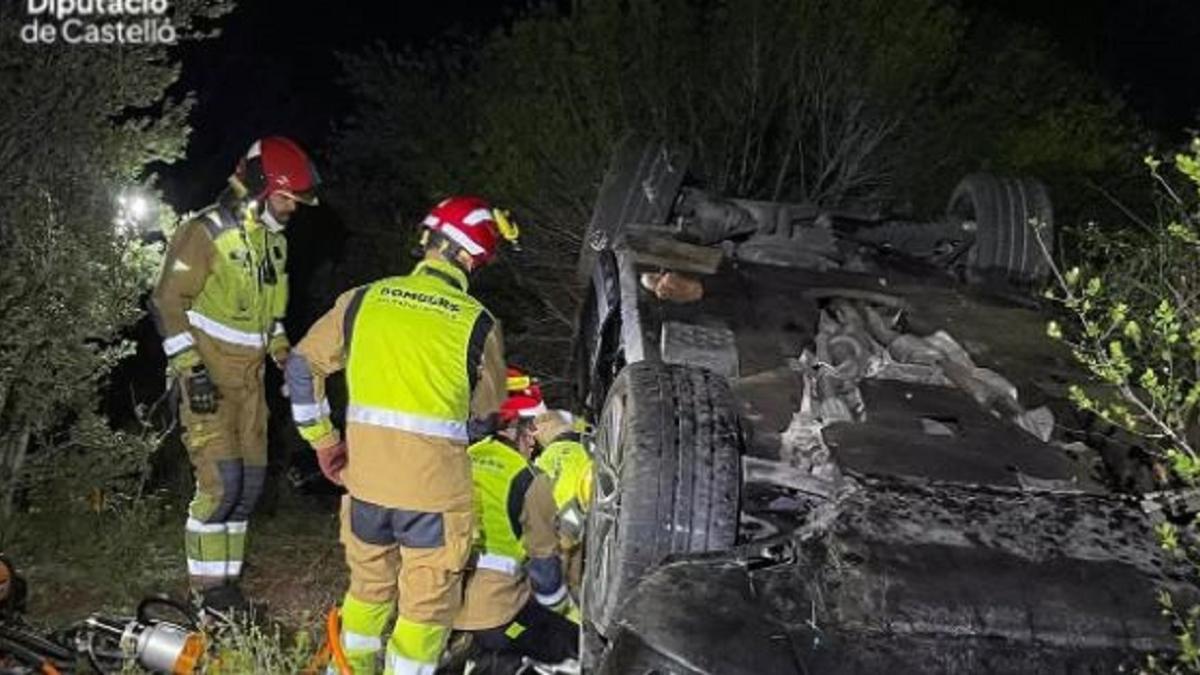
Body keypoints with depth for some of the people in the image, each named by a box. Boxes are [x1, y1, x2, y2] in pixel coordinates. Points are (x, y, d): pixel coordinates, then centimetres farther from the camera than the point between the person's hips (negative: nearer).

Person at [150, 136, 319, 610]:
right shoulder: (206, 233, -13)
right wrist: (190, 370, -19)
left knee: (250, 482, 8)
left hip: (250, 379, 8)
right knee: (220, 482, -11)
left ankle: (226, 577, 19)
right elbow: (167, 304, -14)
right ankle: (207, 585, 3)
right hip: (209, 382, -8)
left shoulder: (273, 239, 13)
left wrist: (285, 357, 16)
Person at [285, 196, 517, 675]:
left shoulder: (364, 300, 1)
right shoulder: (477, 324, -6)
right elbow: (487, 413, 4)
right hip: (436, 489, -4)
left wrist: (322, 439, 16)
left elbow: (302, 365, 7)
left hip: (368, 480, 4)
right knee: (428, 602, 13)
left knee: (370, 585, 25)